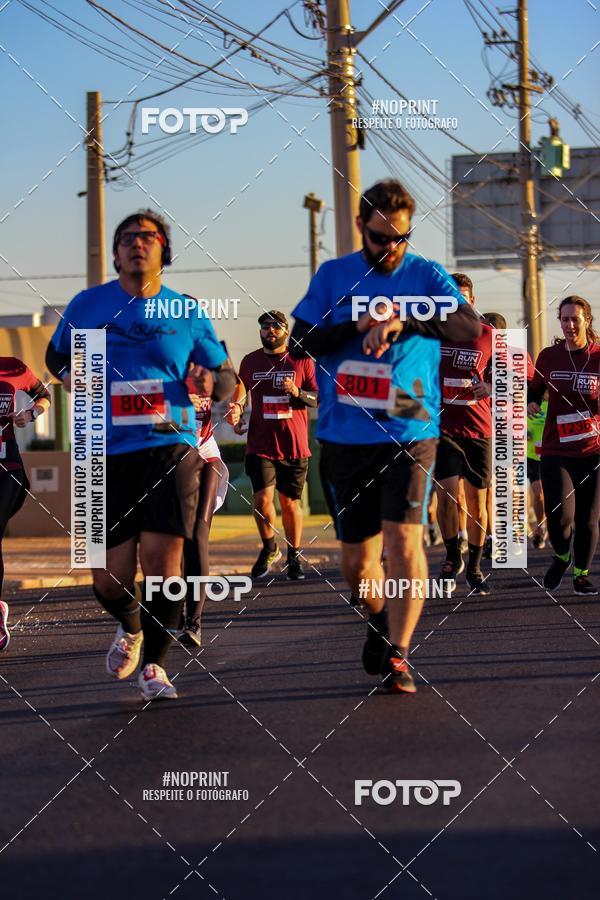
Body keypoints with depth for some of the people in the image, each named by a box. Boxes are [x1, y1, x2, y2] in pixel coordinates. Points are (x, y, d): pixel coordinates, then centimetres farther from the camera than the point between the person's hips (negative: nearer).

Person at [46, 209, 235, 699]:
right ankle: (130, 627, 36)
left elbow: (228, 377, 13)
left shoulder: (188, 314, 8)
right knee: (111, 579, 1)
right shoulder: (87, 305, 9)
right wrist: (68, 374, 2)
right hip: (106, 455, 1)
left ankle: (155, 663, 7)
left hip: (170, 447, -1)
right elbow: (57, 354, 24)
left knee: (161, 561, -12)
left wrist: (211, 381, -10)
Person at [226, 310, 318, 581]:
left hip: (294, 445, 0)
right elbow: (241, 388, 24)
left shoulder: (302, 361, 3)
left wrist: (297, 392, -16)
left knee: (291, 502, 6)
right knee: (262, 497, -14)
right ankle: (269, 549, 9)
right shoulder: (250, 362, 8)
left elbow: (318, 399, 3)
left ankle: (294, 558, 20)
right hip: (260, 444, 1)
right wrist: (236, 410, 5)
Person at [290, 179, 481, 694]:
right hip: (344, 436, 2)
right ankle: (381, 622, 37)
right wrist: (359, 325, -11)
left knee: (404, 541, -16)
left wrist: (403, 320, -24)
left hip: (410, 433, -2)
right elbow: (300, 342, 2)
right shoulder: (333, 276, 8)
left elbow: (470, 328, -12)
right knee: (356, 562, 9)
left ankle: (397, 656, -12)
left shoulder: (426, 275, 3)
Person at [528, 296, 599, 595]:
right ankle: (561, 556, 18)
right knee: (560, 516, -13)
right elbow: (534, 389, 19)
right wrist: (531, 403, -2)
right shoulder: (548, 356, 4)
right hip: (556, 449, 0)